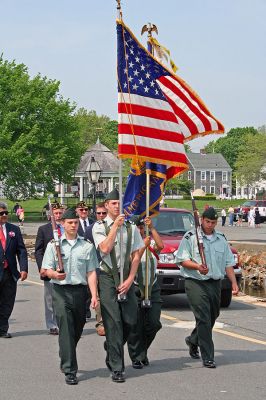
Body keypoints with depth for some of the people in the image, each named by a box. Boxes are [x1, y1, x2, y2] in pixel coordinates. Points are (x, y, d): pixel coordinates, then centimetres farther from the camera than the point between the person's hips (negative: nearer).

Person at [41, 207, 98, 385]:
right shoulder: (54, 245, 6)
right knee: (66, 329, -12)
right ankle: (70, 370, -11)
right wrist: (54, 274, -21)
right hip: (61, 291, -3)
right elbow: (45, 269, 2)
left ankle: (65, 360, 34)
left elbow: (91, 273, 7)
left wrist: (94, 296, -2)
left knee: (77, 330, 10)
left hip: (80, 291, 3)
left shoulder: (87, 246, 10)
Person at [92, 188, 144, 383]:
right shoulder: (99, 226, 1)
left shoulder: (131, 228, 8)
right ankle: (116, 368, -2)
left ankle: (111, 347, 32)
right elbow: (105, 248, -15)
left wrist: (129, 280, -3)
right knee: (113, 322, -7)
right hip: (107, 277, -3)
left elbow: (136, 256, 7)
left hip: (127, 278, 3)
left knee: (131, 321, 1)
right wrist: (115, 226, -12)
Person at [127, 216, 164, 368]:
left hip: (152, 288, 3)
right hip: (135, 289, -3)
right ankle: (137, 357, 10)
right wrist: (144, 245, -22)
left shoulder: (151, 243, 6)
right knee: (136, 326, -1)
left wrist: (152, 228, -19)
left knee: (154, 324, -1)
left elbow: (160, 245, -15)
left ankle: (143, 350, 23)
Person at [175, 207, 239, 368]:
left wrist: (234, 283, 6)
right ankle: (208, 357, -8)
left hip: (215, 283, 6)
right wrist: (197, 266, -22)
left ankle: (193, 340, 41)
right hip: (196, 283, -6)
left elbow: (228, 263, 15)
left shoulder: (221, 239, 14)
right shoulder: (191, 237, -2)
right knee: (204, 319, -11)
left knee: (212, 318, 14)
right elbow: (182, 259, -6)